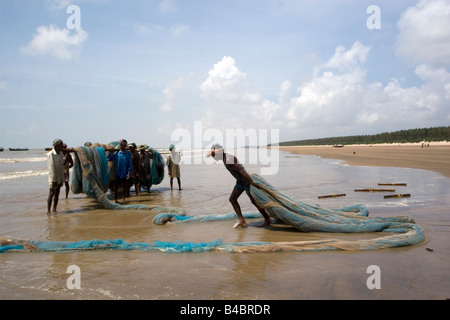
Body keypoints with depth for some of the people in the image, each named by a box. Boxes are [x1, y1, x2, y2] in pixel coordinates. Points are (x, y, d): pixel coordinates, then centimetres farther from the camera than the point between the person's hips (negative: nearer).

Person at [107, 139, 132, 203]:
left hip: (125, 173, 0)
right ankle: (116, 199, 13)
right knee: (116, 186, 4)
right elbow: (109, 159, -2)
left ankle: (124, 199, 26)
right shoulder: (117, 153, -2)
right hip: (117, 172, 0)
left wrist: (129, 173, -10)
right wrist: (110, 152, -12)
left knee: (124, 186, 12)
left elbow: (130, 164, -5)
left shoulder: (128, 153, -4)